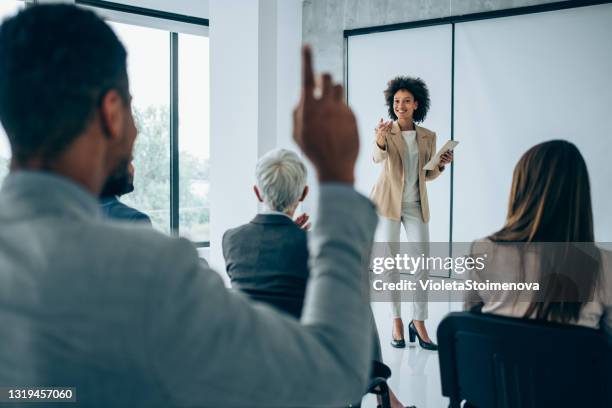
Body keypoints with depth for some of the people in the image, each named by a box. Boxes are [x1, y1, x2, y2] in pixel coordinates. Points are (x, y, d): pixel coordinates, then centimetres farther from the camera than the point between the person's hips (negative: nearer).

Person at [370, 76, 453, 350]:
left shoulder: (428, 136, 5)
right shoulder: (386, 131, -4)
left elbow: (428, 175, 9)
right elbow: (378, 157, -25)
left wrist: (441, 165, -11)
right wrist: (380, 140, -45)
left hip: (416, 205, 3)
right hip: (388, 202, -3)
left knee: (424, 263, -4)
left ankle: (418, 323, 5)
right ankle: (397, 323, 10)